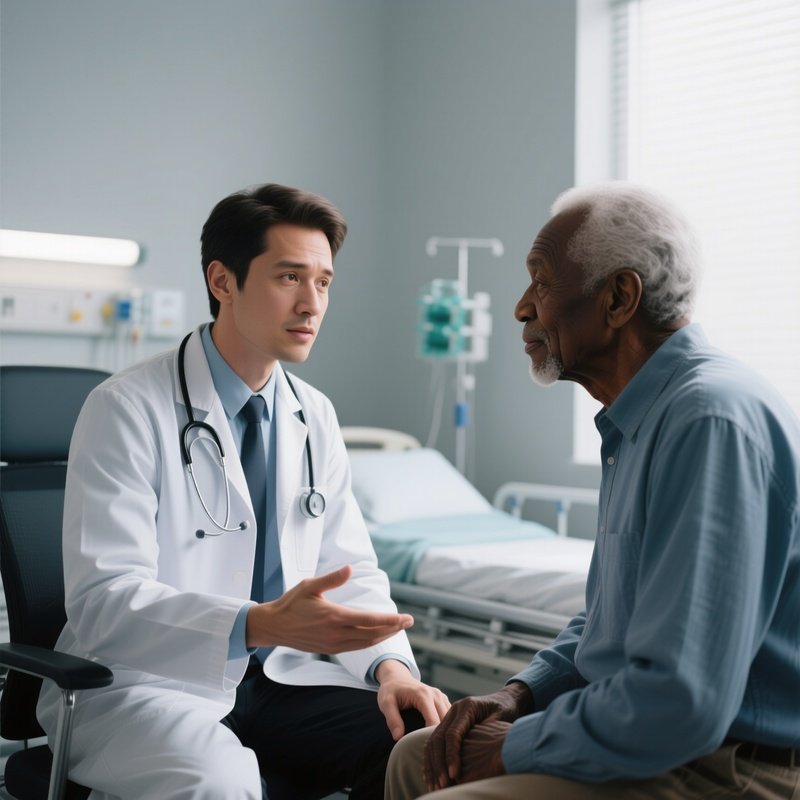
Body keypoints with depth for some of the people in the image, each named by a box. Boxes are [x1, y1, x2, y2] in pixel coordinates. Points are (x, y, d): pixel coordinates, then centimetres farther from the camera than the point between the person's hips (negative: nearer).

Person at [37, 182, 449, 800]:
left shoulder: (315, 417, 6)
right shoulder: (128, 409, -13)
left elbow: (352, 573, 8)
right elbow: (103, 599, -22)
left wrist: (389, 665, -13)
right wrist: (260, 624, -37)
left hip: (274, 679, 6)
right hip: (145, 684, -5)